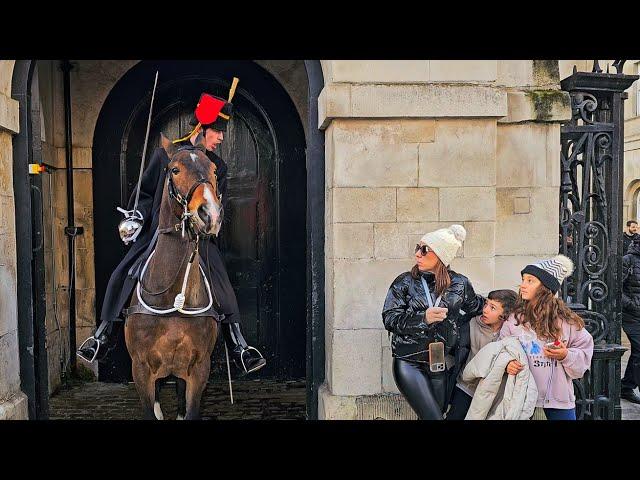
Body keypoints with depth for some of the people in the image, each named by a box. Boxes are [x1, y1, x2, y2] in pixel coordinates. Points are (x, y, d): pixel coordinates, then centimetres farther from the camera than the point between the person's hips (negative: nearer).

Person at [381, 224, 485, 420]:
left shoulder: (460, 284, 3)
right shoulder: (405, 282, -1)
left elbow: (476, 307, 23)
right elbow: (389, 319, -8)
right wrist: (423, 318, -19)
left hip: (443, 365, 3)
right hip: (409, 363, -2)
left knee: (437, 413, 10)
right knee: (433, 416, -12)